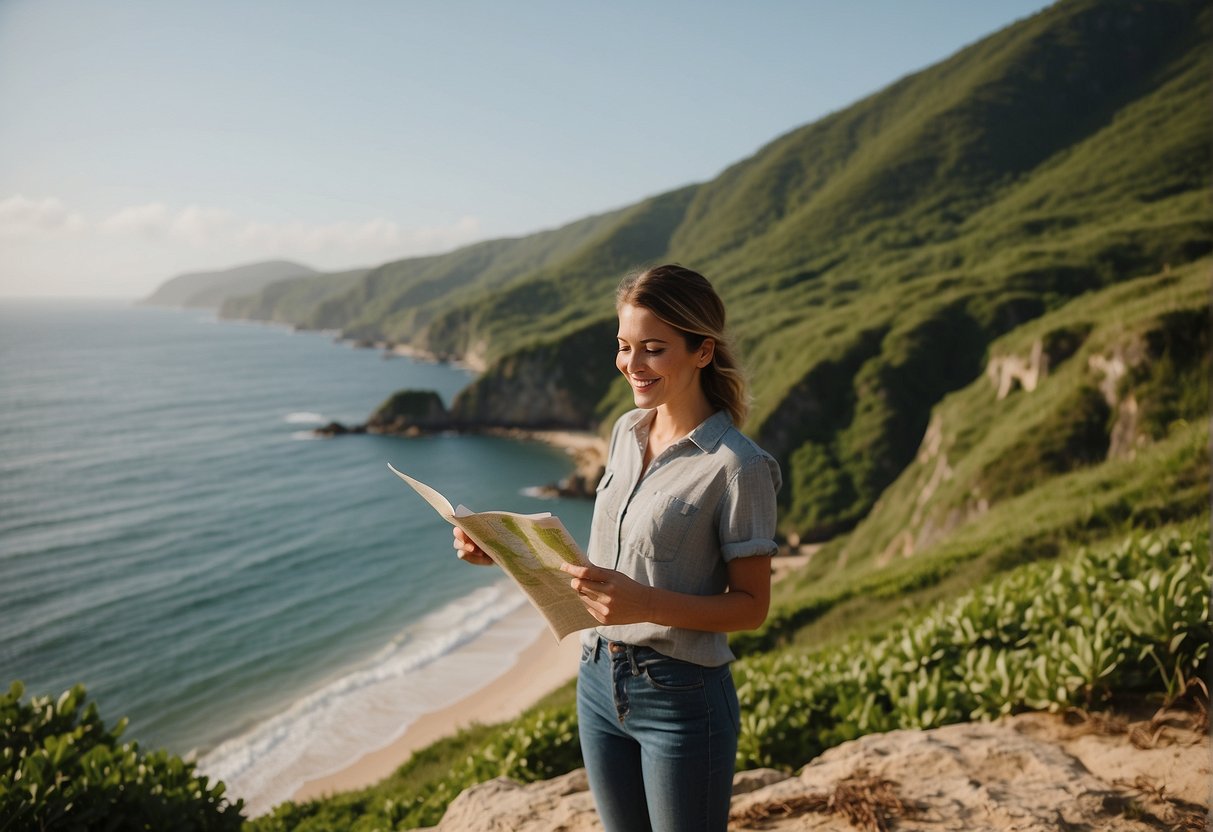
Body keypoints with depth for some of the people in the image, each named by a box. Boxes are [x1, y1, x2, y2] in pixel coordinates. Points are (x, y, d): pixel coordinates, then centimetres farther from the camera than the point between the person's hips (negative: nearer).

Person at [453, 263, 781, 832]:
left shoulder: (737, 467, -17)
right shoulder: (627, 432, 4)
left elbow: (751, 606, -13)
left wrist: (645, 604, -29)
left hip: (680, 697, -6)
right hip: (599, 681, 7)